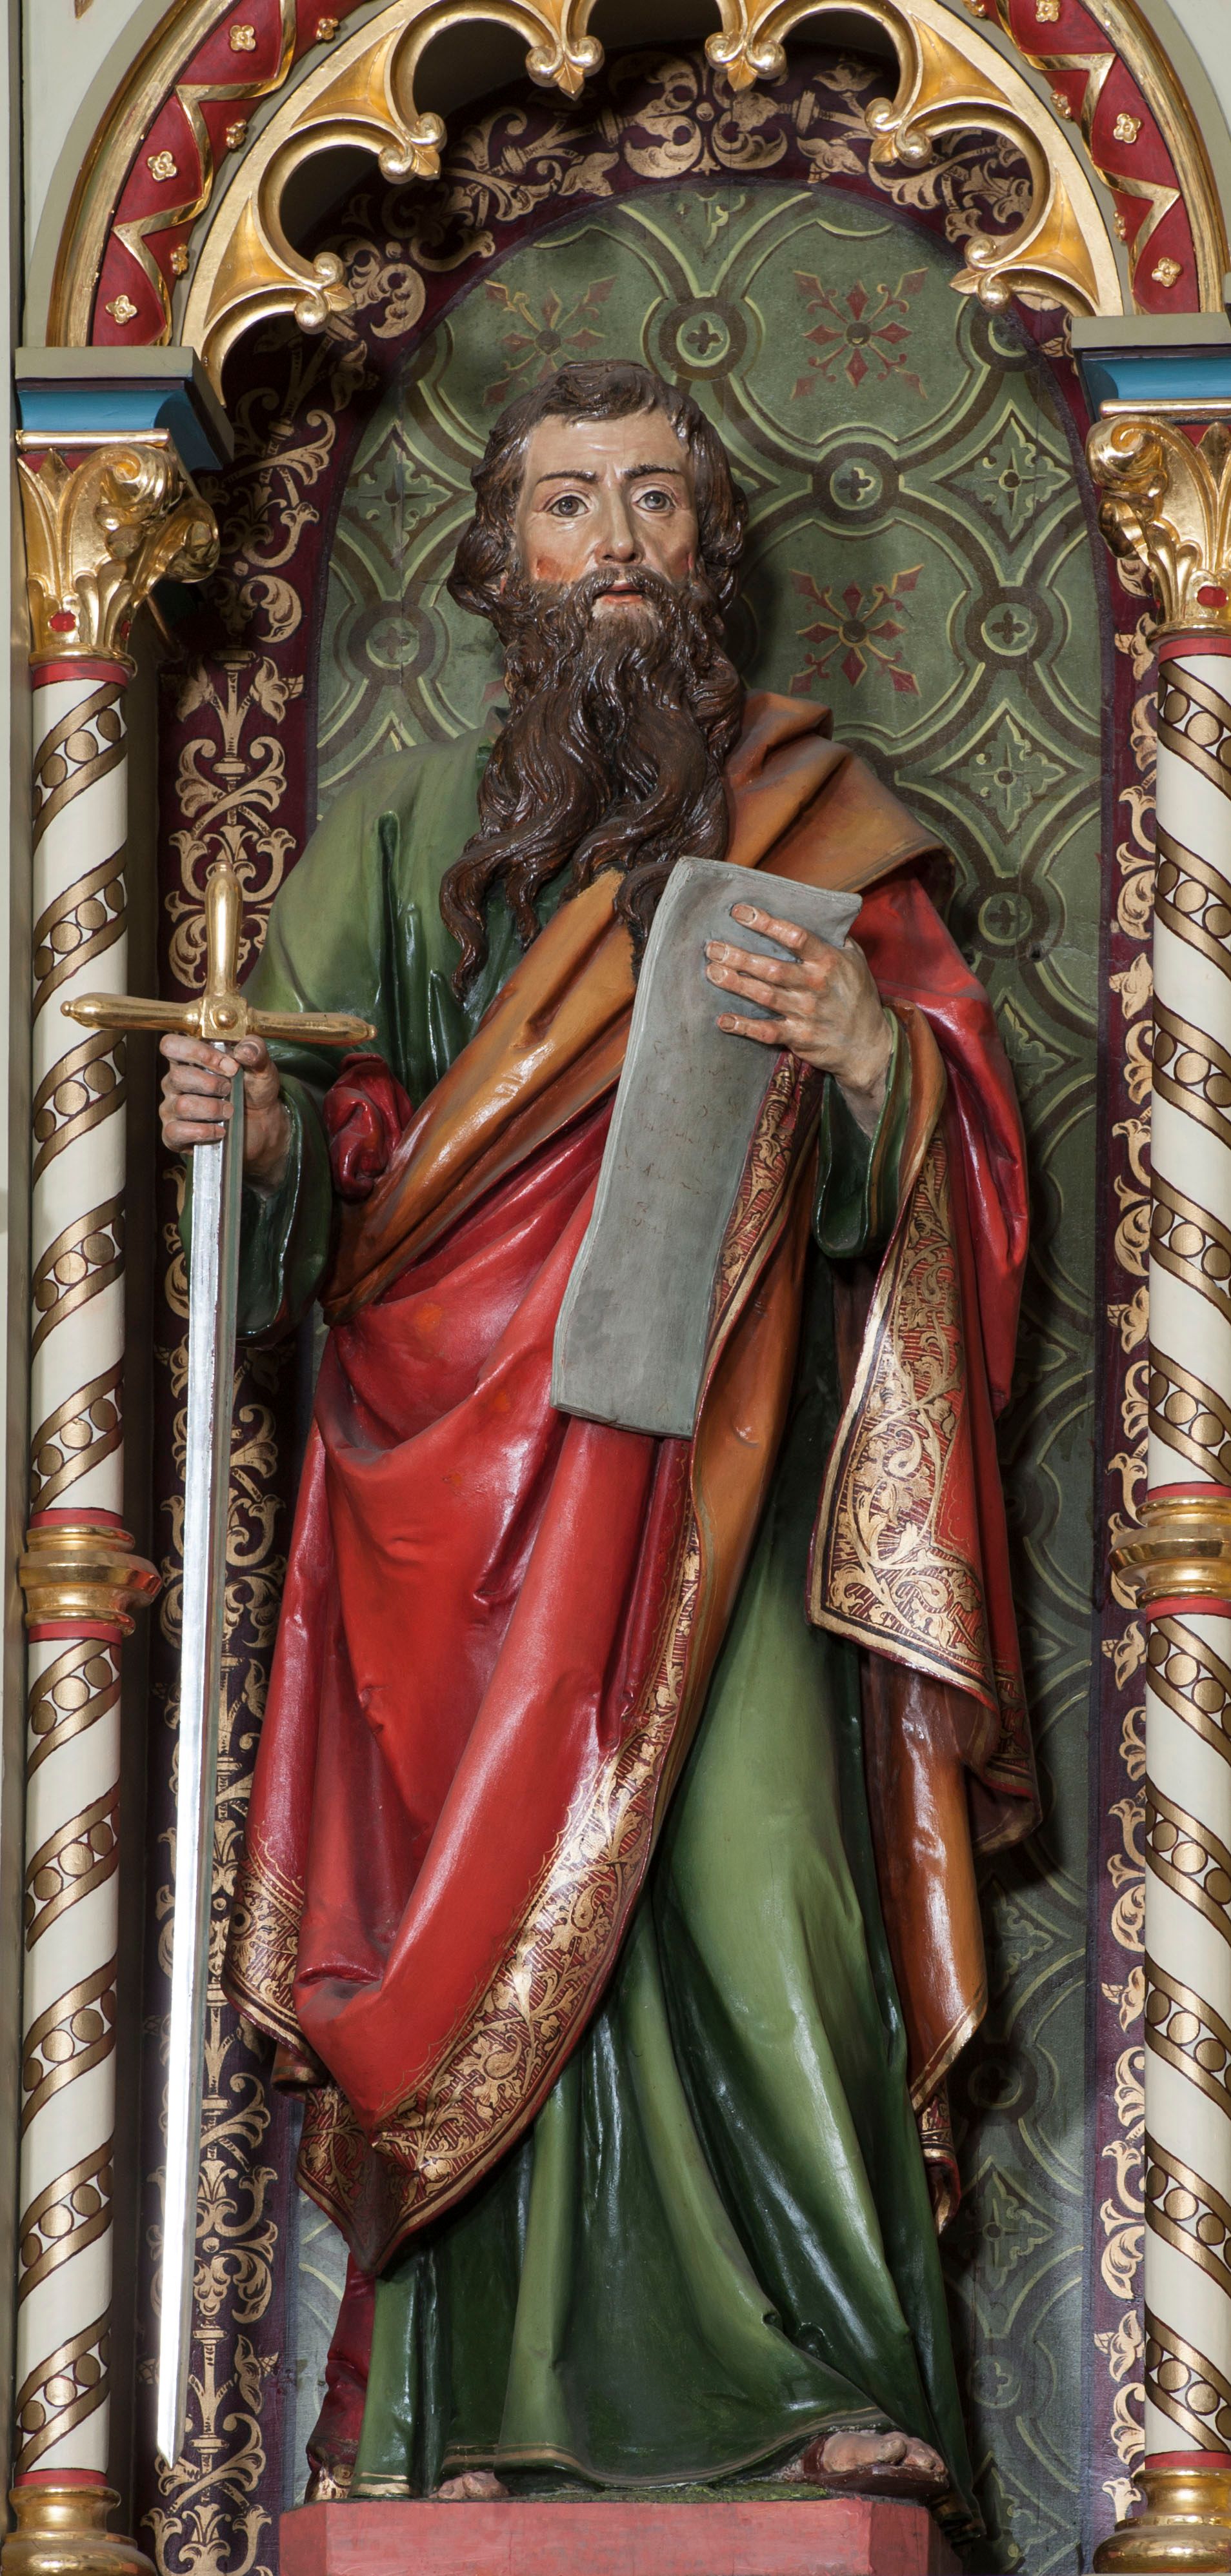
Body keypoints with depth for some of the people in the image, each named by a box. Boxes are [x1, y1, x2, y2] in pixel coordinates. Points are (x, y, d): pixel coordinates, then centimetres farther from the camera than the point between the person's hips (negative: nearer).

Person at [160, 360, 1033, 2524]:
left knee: (748, 1863, -15)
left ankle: (845, 2388, -18)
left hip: (707, 1455, -1)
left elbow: (952, 1153, 3)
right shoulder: (411, 822, 16)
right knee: (486, 1912, -7)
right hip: (461, 1461, 1)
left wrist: (871, 1044, -19)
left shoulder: (812, 816, 12)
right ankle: (464, 2411, -8)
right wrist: (252, 1124, -15)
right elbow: (331, 1143, 8)